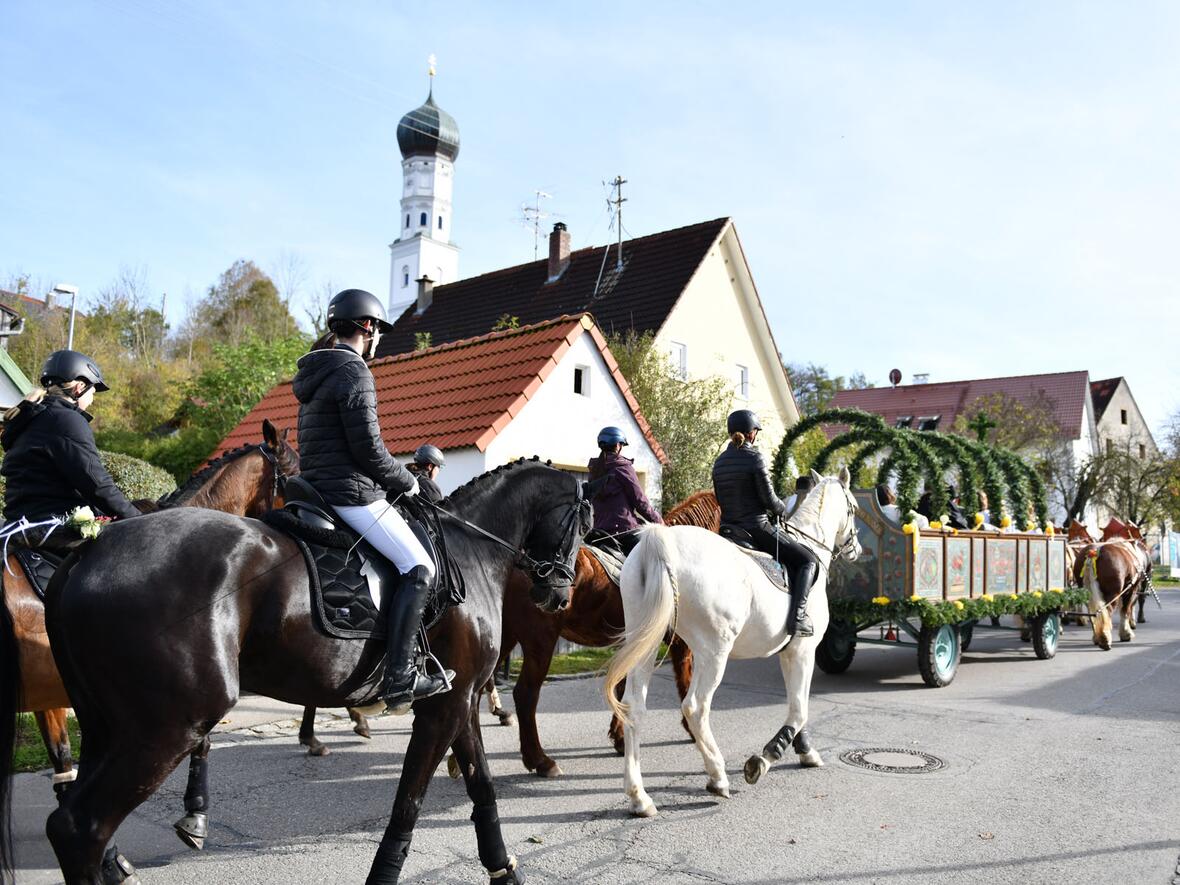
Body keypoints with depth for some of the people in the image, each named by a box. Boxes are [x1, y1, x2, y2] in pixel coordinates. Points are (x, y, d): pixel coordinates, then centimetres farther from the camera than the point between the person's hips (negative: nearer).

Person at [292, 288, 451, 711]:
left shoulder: (317, 371, 18)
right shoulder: (354, 372, -13)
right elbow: (368, 447, -18)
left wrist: (394, 478, 19)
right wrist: (406, 481, -1)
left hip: (318, 488, 10)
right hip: (353, 494, -10)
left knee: (407, 562, 23)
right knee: (419, 568, -10)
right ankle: (399, 677, -14)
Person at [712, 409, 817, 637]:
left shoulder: (719, 462, 8)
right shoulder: (754, 457, -12)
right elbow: (768, 498, -10)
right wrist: (782, 510, 9)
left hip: (728, 530, 7)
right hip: (757, 529, -7)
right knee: (808, 561, 4)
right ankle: (798, 616, -13)